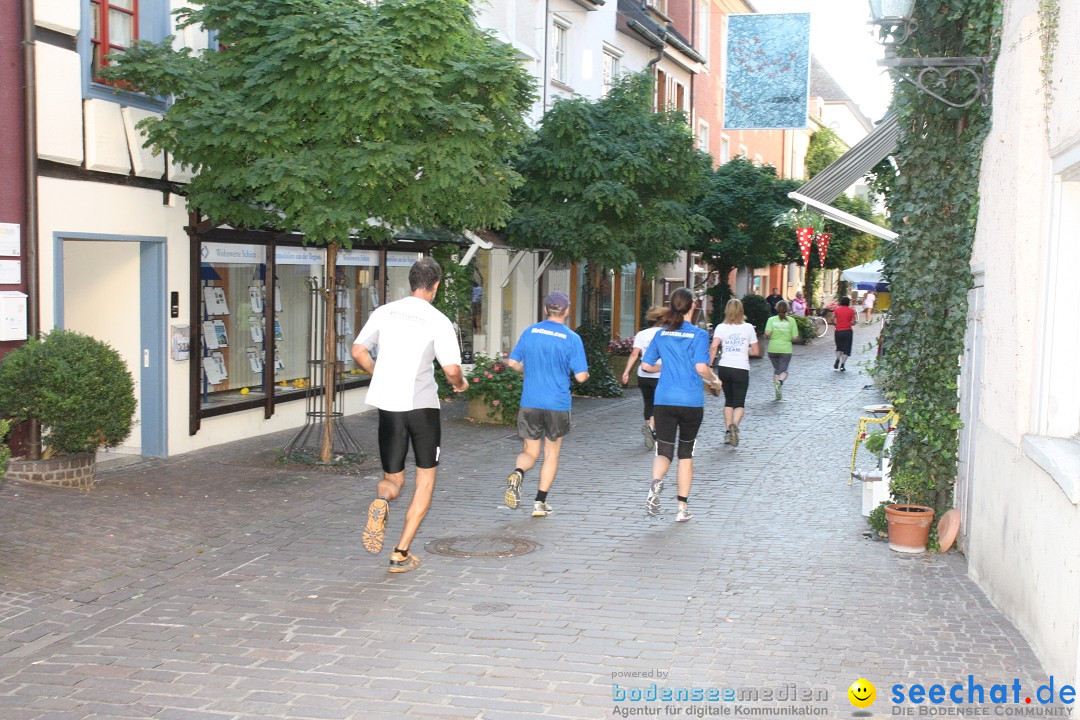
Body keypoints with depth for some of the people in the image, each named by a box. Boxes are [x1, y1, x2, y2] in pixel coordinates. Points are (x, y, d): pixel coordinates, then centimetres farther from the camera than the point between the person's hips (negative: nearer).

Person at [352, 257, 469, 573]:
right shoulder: (438, 321, -8)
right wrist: (460, 384, 8)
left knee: (393, 479, 16)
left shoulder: (384, 312, 4)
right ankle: (401, 553, 8)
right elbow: (451, 369, -15)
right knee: (425, 479, 14)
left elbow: (358, 351, 8)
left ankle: (381, 500, -22)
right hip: (422, 406, -3)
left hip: (388, 406, 3)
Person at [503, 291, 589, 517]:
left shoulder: (530, 332, 2)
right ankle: (540, 503, 12)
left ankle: (517, 474, -20)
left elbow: (513, 362, 6)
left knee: (529, 452, 12)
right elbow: (581, 376, -10)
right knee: (551, 455, 13)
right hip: (558, 405, -2)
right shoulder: (572, 339, -7)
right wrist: (586, 374, 13)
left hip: (530, 403, 2)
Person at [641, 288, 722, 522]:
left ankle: (656, 481, -31)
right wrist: (715, 380, 3)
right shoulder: (699, 335, -5)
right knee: (686, 454, 12)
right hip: (691, 402, -2)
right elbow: (701, 367, -16)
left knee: (663, 451, 2)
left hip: (664, 400, 2)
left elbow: (646, 365, 9)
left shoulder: (661, 334, 6)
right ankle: (682, 508, 16)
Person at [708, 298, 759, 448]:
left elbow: (713, 347, -13)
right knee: (739, 403, 2)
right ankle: (734, 425, -26)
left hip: (724, 368, 2)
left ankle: (728, 432, 18)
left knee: (729, 400, 19)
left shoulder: (721, 327, 2)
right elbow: (756, 351, 7)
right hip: (741, 369, -2)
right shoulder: (748, 328, 3)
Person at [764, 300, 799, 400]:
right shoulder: (791, 320, -1)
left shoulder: (771, 319, -1)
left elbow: (767, 333, -15)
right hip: (786, 349, -1)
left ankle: (778, 392, 14)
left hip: (773, 349, 1)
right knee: (783, 371, 5)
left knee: (776, 370, 17)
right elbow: (794, 337, -4)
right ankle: (780, 381, -27)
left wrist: (768, 337, 6)